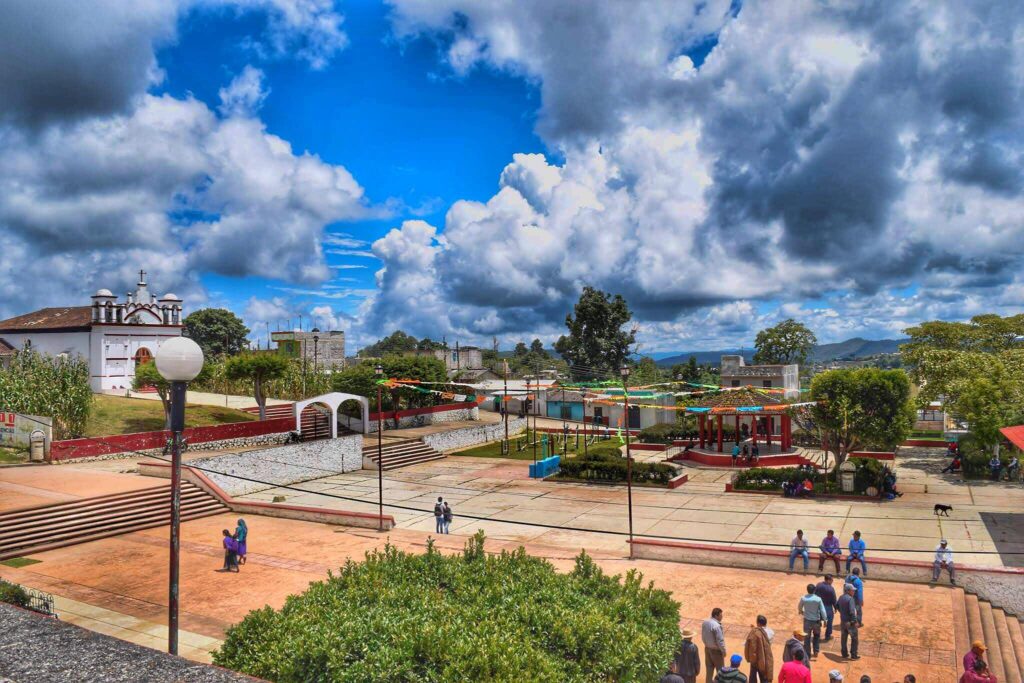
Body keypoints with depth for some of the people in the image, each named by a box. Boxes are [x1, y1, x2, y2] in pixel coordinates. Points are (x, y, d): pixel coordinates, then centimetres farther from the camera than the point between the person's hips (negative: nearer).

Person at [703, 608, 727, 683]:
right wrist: (723, 651, -10)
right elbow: (720, 640, -23)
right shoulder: (716, 626, -29)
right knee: (720, 670, 12)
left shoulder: (705, 623, -3)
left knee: (709, 668, 18)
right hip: (716, 650, -7)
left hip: (707, 648, 7)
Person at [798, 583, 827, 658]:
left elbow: (799, 607, 7)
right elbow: (822, 610, -13)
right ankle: (816, 651, 25)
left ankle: (807, 654, 13)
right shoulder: (818, 599, -16)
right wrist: (824, 619, 1)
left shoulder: (803, 598, -11)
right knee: (816, 636, 24)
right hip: (816, 620, 0)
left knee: (807, 638, 9)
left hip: (807, 620, 0)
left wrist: (800, 611, 30)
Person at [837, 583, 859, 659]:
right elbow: (852, 611, -28)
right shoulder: (850, 599, -22)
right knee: (855, 638, 9)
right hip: (850, 622, -7)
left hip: (842, 621, 7)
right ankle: (853, 655, 13)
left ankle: (844, 654, 25)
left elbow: (837, 606, 16)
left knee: (843, 638, 16)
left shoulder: (841, 598, 4)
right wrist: (855, 621, -23)